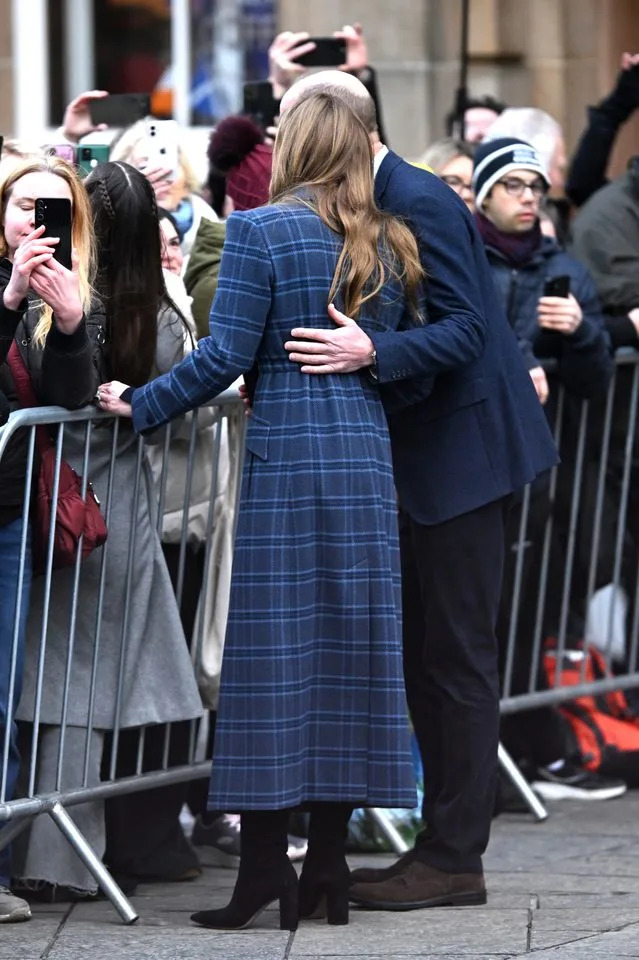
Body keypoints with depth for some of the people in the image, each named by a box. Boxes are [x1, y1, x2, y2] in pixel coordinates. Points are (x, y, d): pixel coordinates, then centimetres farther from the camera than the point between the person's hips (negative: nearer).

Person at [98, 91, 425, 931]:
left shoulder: (259, 231, -5)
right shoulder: (388, 247, 11)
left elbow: (226, 352, -10)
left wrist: (140, 406, -2)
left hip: (287, 452, -5)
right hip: (367, 454, 5)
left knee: (272, 644, -3)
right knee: (350, 642, 6)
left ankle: (265, 857, -6)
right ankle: (328, 861, 7)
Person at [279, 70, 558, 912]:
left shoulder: (420, 203, -17)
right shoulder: (379, 205, 11)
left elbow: (465, 329, -23)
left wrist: (370, 351, -36)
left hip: (458, 454, -10)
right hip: (426, 461, 10)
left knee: (454, 658, -6)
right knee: (428, 658, 12)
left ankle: (454, 858, -2)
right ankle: (444, 845, 18)